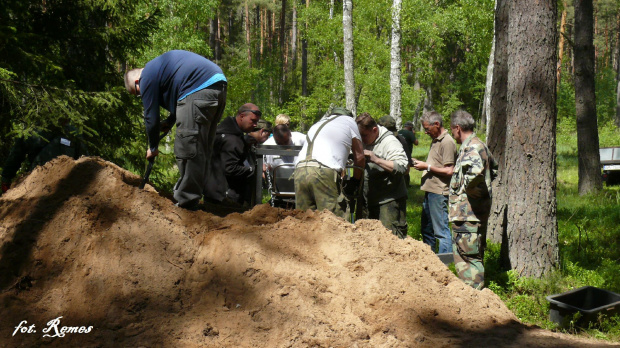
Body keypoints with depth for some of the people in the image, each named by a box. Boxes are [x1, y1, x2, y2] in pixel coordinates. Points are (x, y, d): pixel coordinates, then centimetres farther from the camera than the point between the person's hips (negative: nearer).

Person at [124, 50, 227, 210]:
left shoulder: (147, 78, 1)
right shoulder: (159, 67, 29)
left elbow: (151, 118, 4)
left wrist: (153, 148, 16)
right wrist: (170, 121, 28)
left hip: (200, 89, -10)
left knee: (187, 148, -5)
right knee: (202, 148, 16)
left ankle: (186, 202, -2)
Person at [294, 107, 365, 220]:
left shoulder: (317, 124, 36)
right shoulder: (349, 121, 20)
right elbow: (359, 157, 18)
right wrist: (354, 182, 28)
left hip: (299, 170, 6)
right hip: (324, 172, -6)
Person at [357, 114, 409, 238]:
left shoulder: (390, 142, -13)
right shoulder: (363, 142, 11)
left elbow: (402, 167, -25)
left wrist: (375, 159, -28)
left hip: (390, 201, -8)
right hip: (371, 199, 8)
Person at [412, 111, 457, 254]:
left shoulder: (447, 142, -15)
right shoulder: (435, 140, 17)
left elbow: (448, 171, -20)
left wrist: (427, 167, -15)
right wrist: (419, 163, 10)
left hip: (439, 193, -10)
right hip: (430, 191, 10)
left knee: (441, 230, -6)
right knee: (426, 228, 18)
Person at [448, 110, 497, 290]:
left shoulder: (471, 148, -17)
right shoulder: (480, 145, 15)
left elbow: (475, 170, -39)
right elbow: (494, 168, 34)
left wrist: (469, 187, -22)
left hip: (467, 213, -11)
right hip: (477, 212, 11)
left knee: (468, 256, -6)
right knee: (474, 256, 18)